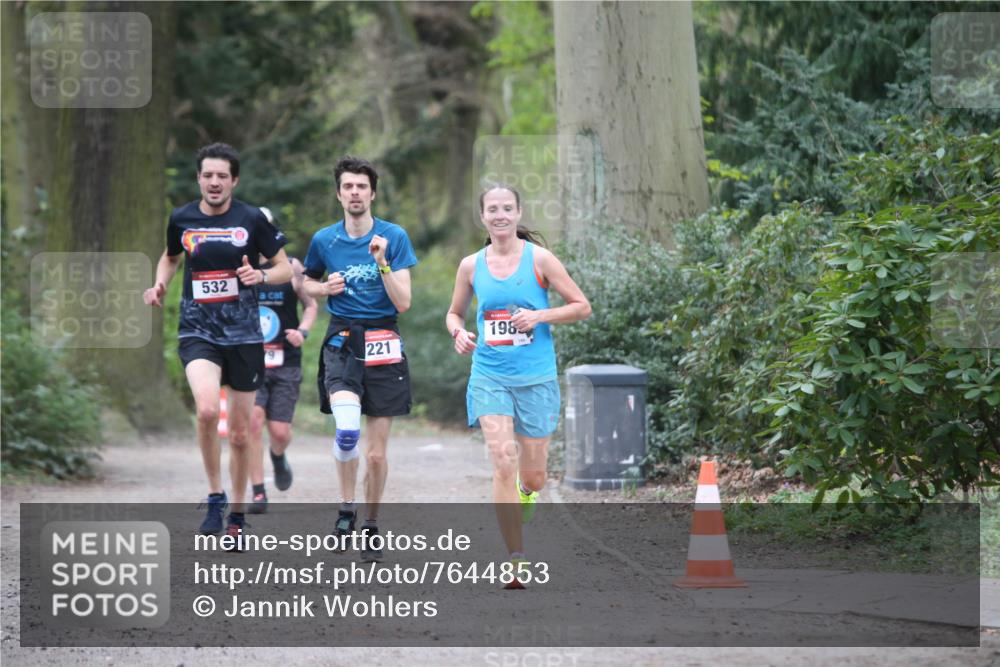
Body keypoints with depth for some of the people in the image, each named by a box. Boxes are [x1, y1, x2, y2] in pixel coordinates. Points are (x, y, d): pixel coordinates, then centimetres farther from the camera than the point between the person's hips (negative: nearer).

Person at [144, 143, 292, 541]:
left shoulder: (252, 219, -3)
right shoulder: (182, 219, 3)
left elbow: (286, 268, 4)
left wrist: (261, 275, -17)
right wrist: (159, 285, 4)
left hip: (243, 335, 0)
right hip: (197, 332, 0)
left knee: (240, 433, 7)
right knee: (207, 410, -27)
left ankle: (237, 515, 25)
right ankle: (215, 498, -9)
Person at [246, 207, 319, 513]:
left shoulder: (290, 267, 2)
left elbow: (310, 304, 11)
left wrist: (303, 331, -7)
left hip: (285, 362, 0)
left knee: (280, 431, -3)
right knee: (252, 421, -17)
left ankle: (278, 457, 35)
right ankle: (258, 493, -6)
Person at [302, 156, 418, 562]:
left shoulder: (394, 236, -1)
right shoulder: (324, 240, 4)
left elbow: (403, 303, -5)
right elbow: (308, 283, 23)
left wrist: (382, 262, -18)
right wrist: (325, 288, 1)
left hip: (383, 344, 0)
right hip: (342, 341, 0)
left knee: (377, 453, 3)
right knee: (347, 428, -26)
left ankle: (371, 526, 22)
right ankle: (346, 509, -5)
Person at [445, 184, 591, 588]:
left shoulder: (539, 259, -1)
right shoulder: (471, 266, 6)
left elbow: (582, 307, 1)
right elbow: (455, 312, 20)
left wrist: (539, 316, -13)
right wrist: (459, 333, -2)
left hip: (535, 377, -1)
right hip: (489, 377, 1)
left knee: (533, 475, 5)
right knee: (503, 463, -16)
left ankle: (525, 493, 45)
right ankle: (516, 563, -13)